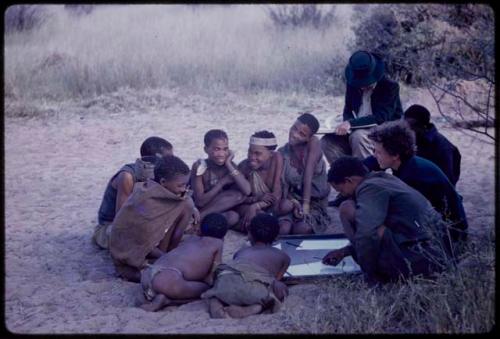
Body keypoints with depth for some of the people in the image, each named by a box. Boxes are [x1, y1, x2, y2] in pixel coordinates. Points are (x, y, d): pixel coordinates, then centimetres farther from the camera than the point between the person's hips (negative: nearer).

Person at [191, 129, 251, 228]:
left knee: (233, 217, -31)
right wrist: (222, 182, -17)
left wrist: (229, 165, -18)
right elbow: (200, 202, -19)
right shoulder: (200, 166, -13)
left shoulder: (229, 166, -2)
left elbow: (247, 191, -19)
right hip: (200, 210, -4)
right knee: (238, 195, -25)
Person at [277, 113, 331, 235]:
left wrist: (306, 204, -23)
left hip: (314, 202, -2)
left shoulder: (313, 143, -12)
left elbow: (308, 175, -19)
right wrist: (291, 201, -27)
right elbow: (283, 184, -6)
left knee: (302, 229, -31)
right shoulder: (282, 153, -4)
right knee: (282, 229, -28)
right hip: (294, 198, 2)